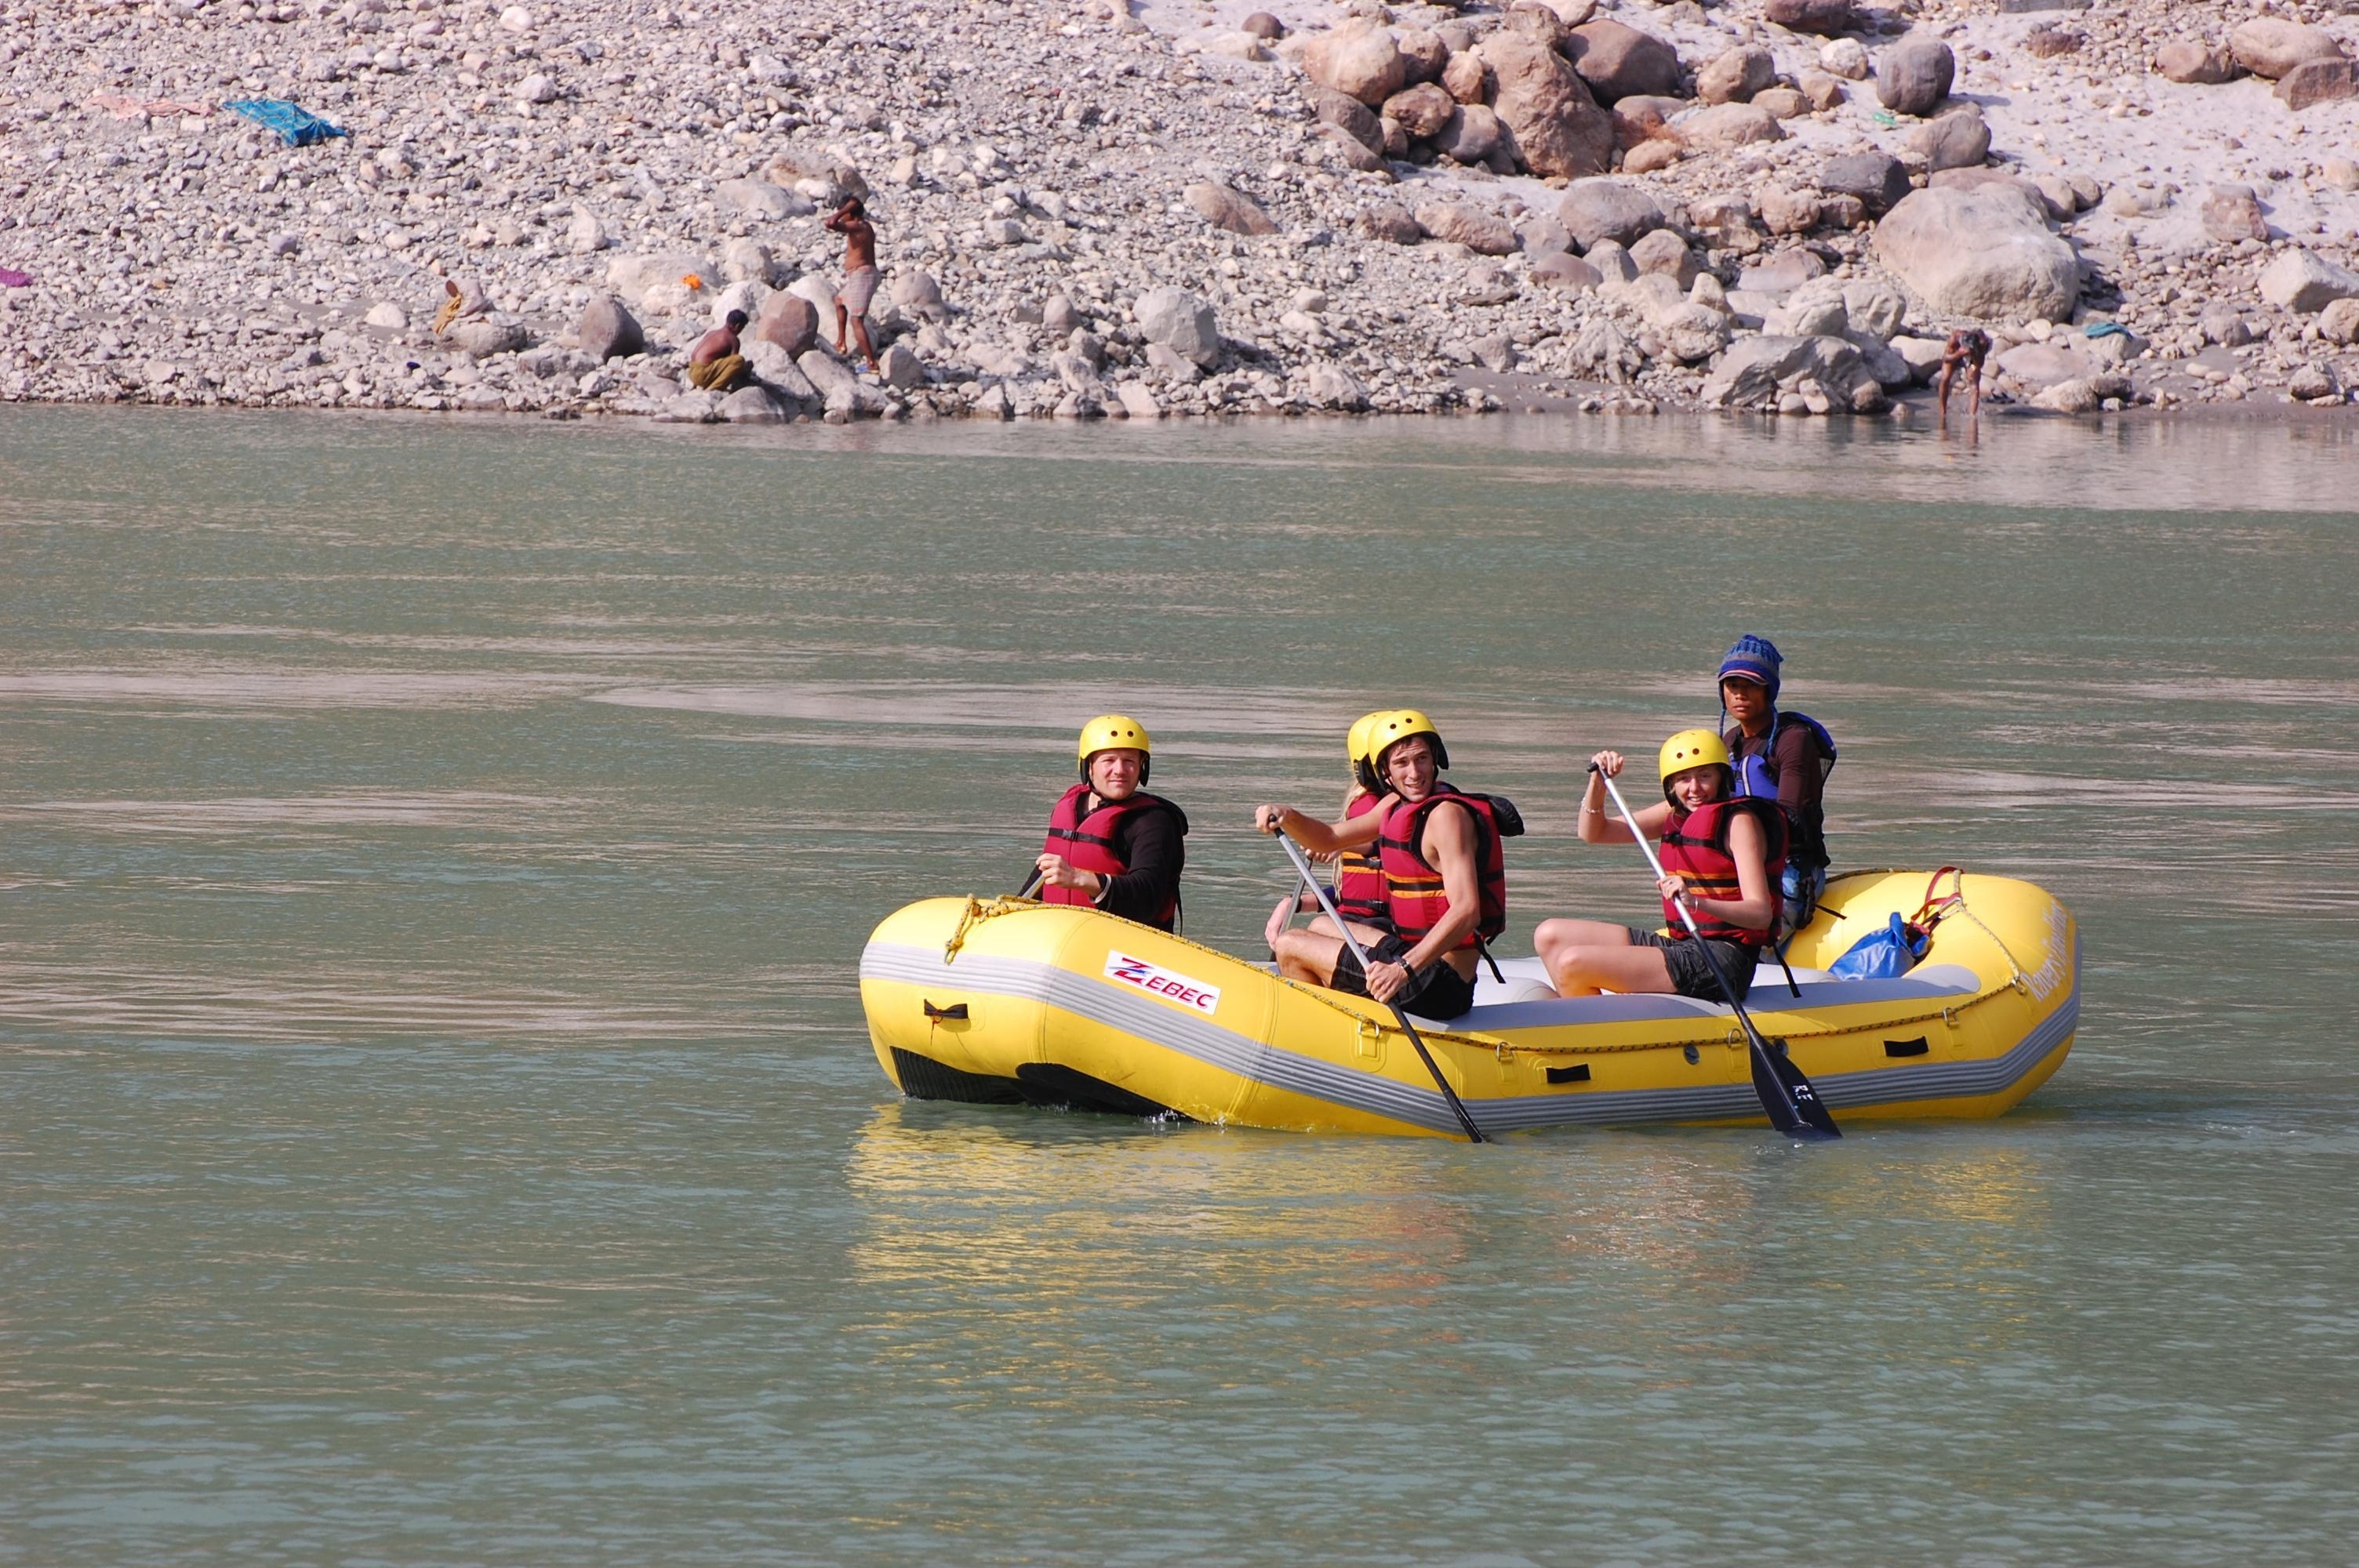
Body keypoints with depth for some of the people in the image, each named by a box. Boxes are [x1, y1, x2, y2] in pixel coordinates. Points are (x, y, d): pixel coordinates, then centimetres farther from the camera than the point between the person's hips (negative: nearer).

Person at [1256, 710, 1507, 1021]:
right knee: (1320, 927, 32)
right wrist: (1287, 818, -2)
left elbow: (1466, 912, -31)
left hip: (1437, 985, -10)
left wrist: (1405, 969, -42)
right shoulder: (1397, 804, 9)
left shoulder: (1447, 815, -20)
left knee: (1291, 946, 1)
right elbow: (1329, 840, 20)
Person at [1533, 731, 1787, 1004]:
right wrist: (1598, 782, 0)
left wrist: (1696, 902, -37)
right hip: (1678, 943, 9)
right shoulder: (1675, 814, 13)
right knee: (1550, 936, 9)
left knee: (1573, 964, -19)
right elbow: (1593, 833, 19)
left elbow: (1761, 914, -21)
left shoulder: (1738, 820, -10)